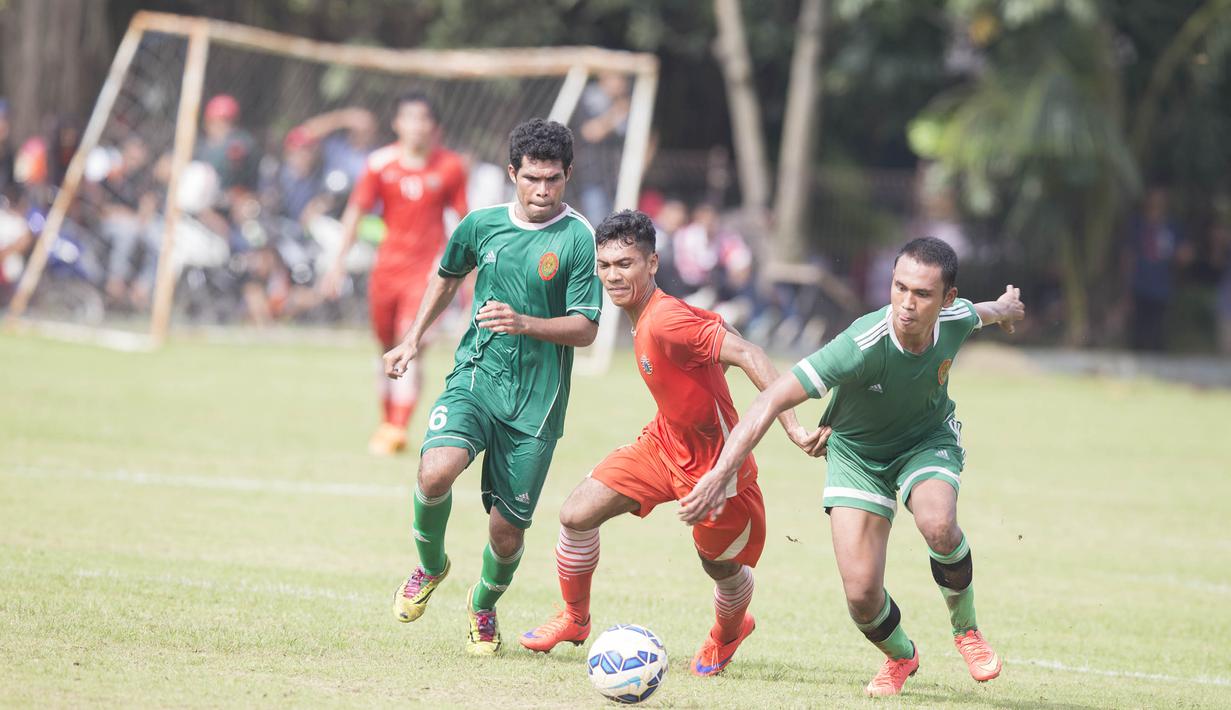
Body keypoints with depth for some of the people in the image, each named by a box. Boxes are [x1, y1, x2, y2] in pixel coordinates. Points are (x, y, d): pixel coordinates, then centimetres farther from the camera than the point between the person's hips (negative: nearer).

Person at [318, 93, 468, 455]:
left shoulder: (451, 167, -2)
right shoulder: (381, 163, -2)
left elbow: (464, 221, 6)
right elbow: (355, 211, -3)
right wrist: (339, 261, -11)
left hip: (428, 266, -2)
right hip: (387, 267, 2)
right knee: (388, 349, 11)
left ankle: (396, 431, -17)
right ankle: (387, 421, 28)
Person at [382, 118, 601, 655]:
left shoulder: (579, 240, -7)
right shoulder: (481, 225, 4)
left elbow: (585, 329, -9)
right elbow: (448, 276, 26)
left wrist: (523, 323, -24)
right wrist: (413, 339, 25)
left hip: (536, 401, -2)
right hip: (475, 376, 2)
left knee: (507, 531, 1)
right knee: (436, 471, -28)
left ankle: (484, 605, 36)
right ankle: (430, 567, 3)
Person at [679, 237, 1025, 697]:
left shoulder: (956, 319, -23)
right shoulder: (863, 345, -38)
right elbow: (772, 400, -40)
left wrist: (1002, 309, 31)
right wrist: (721, 475, -49)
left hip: (928, 439, 2)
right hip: (857, 451, -2)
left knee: (938, 526, -32)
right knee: (861, 595, -12)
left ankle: (966, 630, -2)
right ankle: (900, 658, 25)